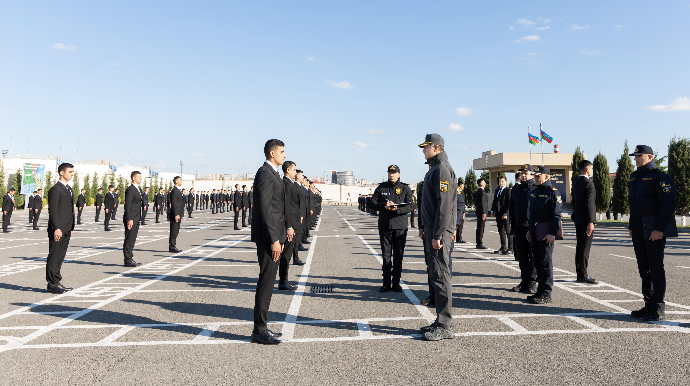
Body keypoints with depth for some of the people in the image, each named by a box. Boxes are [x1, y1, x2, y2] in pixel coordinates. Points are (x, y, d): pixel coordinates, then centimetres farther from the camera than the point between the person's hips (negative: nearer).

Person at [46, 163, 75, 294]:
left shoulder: (69, 189, 18)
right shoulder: (55, 189, -10)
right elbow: (53, 211, -16)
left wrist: (71, 228, 18)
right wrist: (57, 229, -21)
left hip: (66, 230, 9)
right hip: (58, 230, -9)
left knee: (60, 257, 14)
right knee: (54, 257, -2)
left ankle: (57, 282, 21)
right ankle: (52, 284, 4)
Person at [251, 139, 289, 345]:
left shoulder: (273, 173, 18)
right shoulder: (265, 174, -14)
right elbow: (264, 209, -21)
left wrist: (285, 229, 19)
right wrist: (274, 240, -23)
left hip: (274, 235, 10)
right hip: (268, 236, -10)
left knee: (267, 282, 14)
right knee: (266, 282, -5)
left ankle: (262, 326, 23)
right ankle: (259, 331, 3)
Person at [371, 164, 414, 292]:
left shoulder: (405, 189, 4)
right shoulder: (381, 187, 9)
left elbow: (410, 206, -3)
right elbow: (373, 201, 7)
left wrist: (397, 209, -19)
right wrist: (384, 206, -12)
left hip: (400, 226, -1)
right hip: (384, 226, 1)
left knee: (398, 256, 4)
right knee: (386, 255, 5)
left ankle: (396, 283, 13)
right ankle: (386, 283, 13)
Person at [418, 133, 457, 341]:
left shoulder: (442, 169, -13)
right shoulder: (433, 169, 19)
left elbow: (445, 205, -20)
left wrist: (438, 234, -22)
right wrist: (423, 226, 22)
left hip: (439, 231, -10)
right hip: (431, 228, 10)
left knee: (441, 275, -7)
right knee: (436, 274, 12)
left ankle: (445, 327, 0)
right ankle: (441, 322, 21)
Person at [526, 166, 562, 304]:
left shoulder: (553, 192, -9)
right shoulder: (534, 191, 15)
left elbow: (556, 214, -14)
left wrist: (552, 233, -19)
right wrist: (530, 230, 19)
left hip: (546, 235, -8)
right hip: (535, 234, 8)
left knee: (546, 263, -3)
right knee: (538, 263, 12)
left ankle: (546, 295, 3)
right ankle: (540, 291, 21)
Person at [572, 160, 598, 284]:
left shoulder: (576, 183, 14)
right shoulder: (589, 184, -13)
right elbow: (589, 204, -19)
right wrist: (590, 222, -19)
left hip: (578, 220, 9)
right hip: (585, 220, -9)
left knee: (580, 246, 11)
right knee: (585, 247, -7)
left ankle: (579, 274, 16)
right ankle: (583, 275, -6)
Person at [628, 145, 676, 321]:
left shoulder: (660, 177, -10)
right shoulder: (634, 177, 15)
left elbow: (668, 204, -16)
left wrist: (660, 229, -21)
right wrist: (632, 226, 17)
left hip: (654, 231, -8)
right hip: (638, 231, 8)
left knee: (655, 268, -3)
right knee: (644, 268, 12)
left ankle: (659, 309, 6)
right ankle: (649, 305, 21)